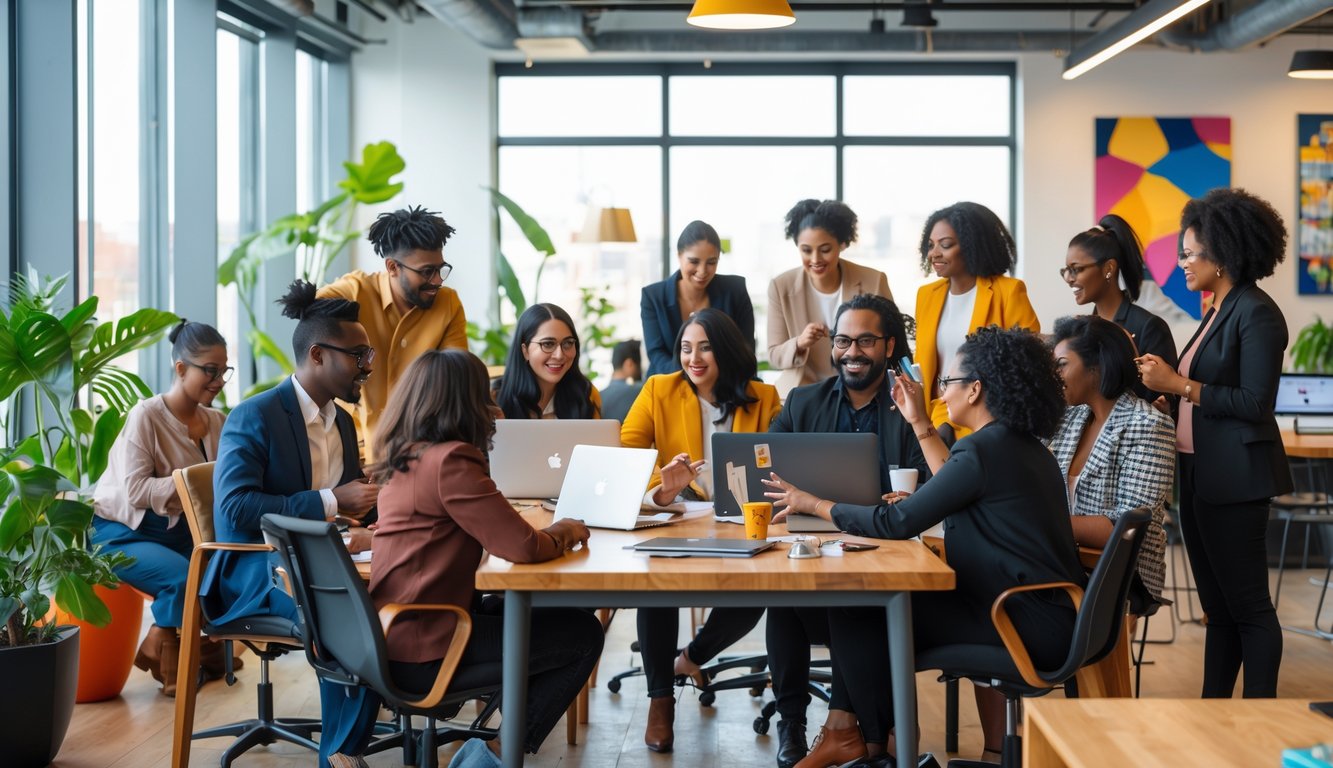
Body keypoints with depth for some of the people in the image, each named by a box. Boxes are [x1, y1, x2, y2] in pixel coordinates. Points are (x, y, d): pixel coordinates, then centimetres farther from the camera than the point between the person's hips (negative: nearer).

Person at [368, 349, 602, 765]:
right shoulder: (450, 461, -19)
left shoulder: (404, 457, 10)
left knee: (545, 612, 23)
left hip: (396, 634, 10)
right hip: (423, 650, -10)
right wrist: (564, 533, -3)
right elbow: (524, 547, -22)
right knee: (583, 634, 2)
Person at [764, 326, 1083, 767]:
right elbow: (958, 492, 27)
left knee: (857, 613, -4)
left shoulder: (983, 449, -18)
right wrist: (921, 424, 27)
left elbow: (895, 524, -16)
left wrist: (813, 505, -3)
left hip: (1032, 626, -10)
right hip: (1047, 613, 10)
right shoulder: (1020, 445, 11)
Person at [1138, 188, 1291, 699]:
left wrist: (1179, 385, -18)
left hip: (1234, 481, -10)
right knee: (1217, 606, 14)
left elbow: (1256, 403, -19)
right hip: (1200, 476, 10)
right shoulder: (1218, 312, 15)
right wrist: (1161, 378, 5)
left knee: (1247, 605, -3)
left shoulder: (1256, 314, -13)